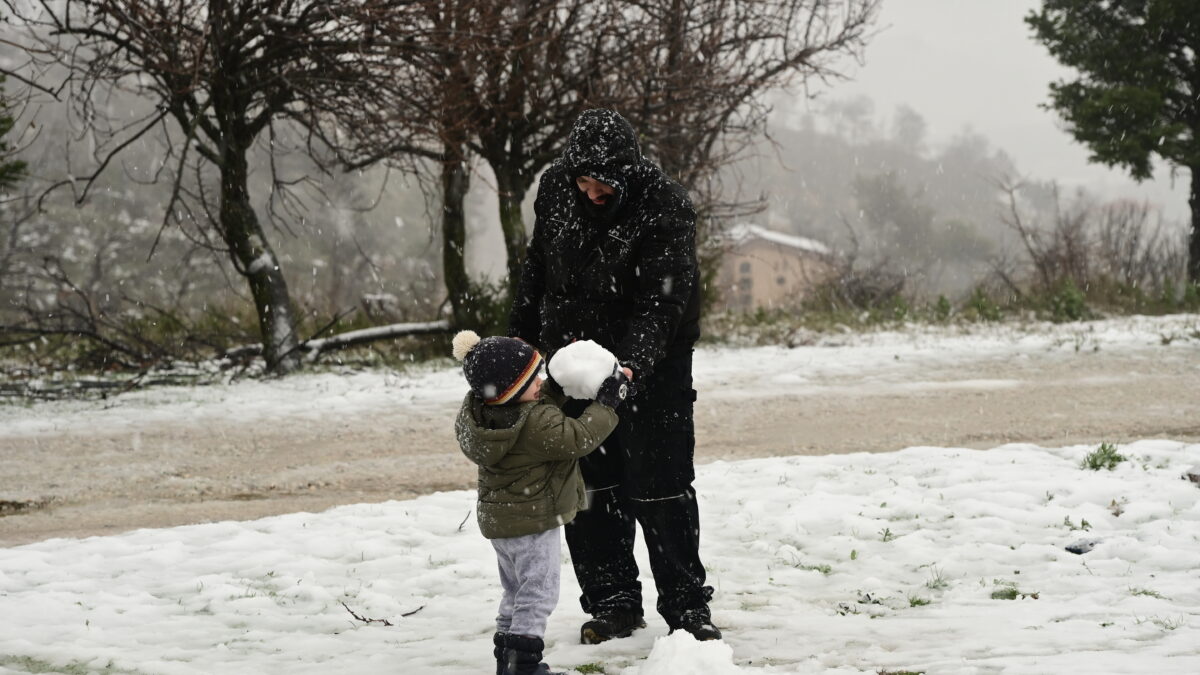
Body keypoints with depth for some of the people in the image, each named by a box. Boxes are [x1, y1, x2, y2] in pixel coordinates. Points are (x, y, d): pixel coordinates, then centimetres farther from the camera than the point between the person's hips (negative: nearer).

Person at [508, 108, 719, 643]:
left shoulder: (665, 208, -23)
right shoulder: (556, 188, -8)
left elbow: (661, 304, -27)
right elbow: (537, 268, 9)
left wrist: (632, 366, -42)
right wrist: (520, 336, 13)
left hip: (649, 363, -4)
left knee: (660, 486, -5)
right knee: (590, 485, 5)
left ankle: (686, 605, 5)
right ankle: (612, 602, 14)